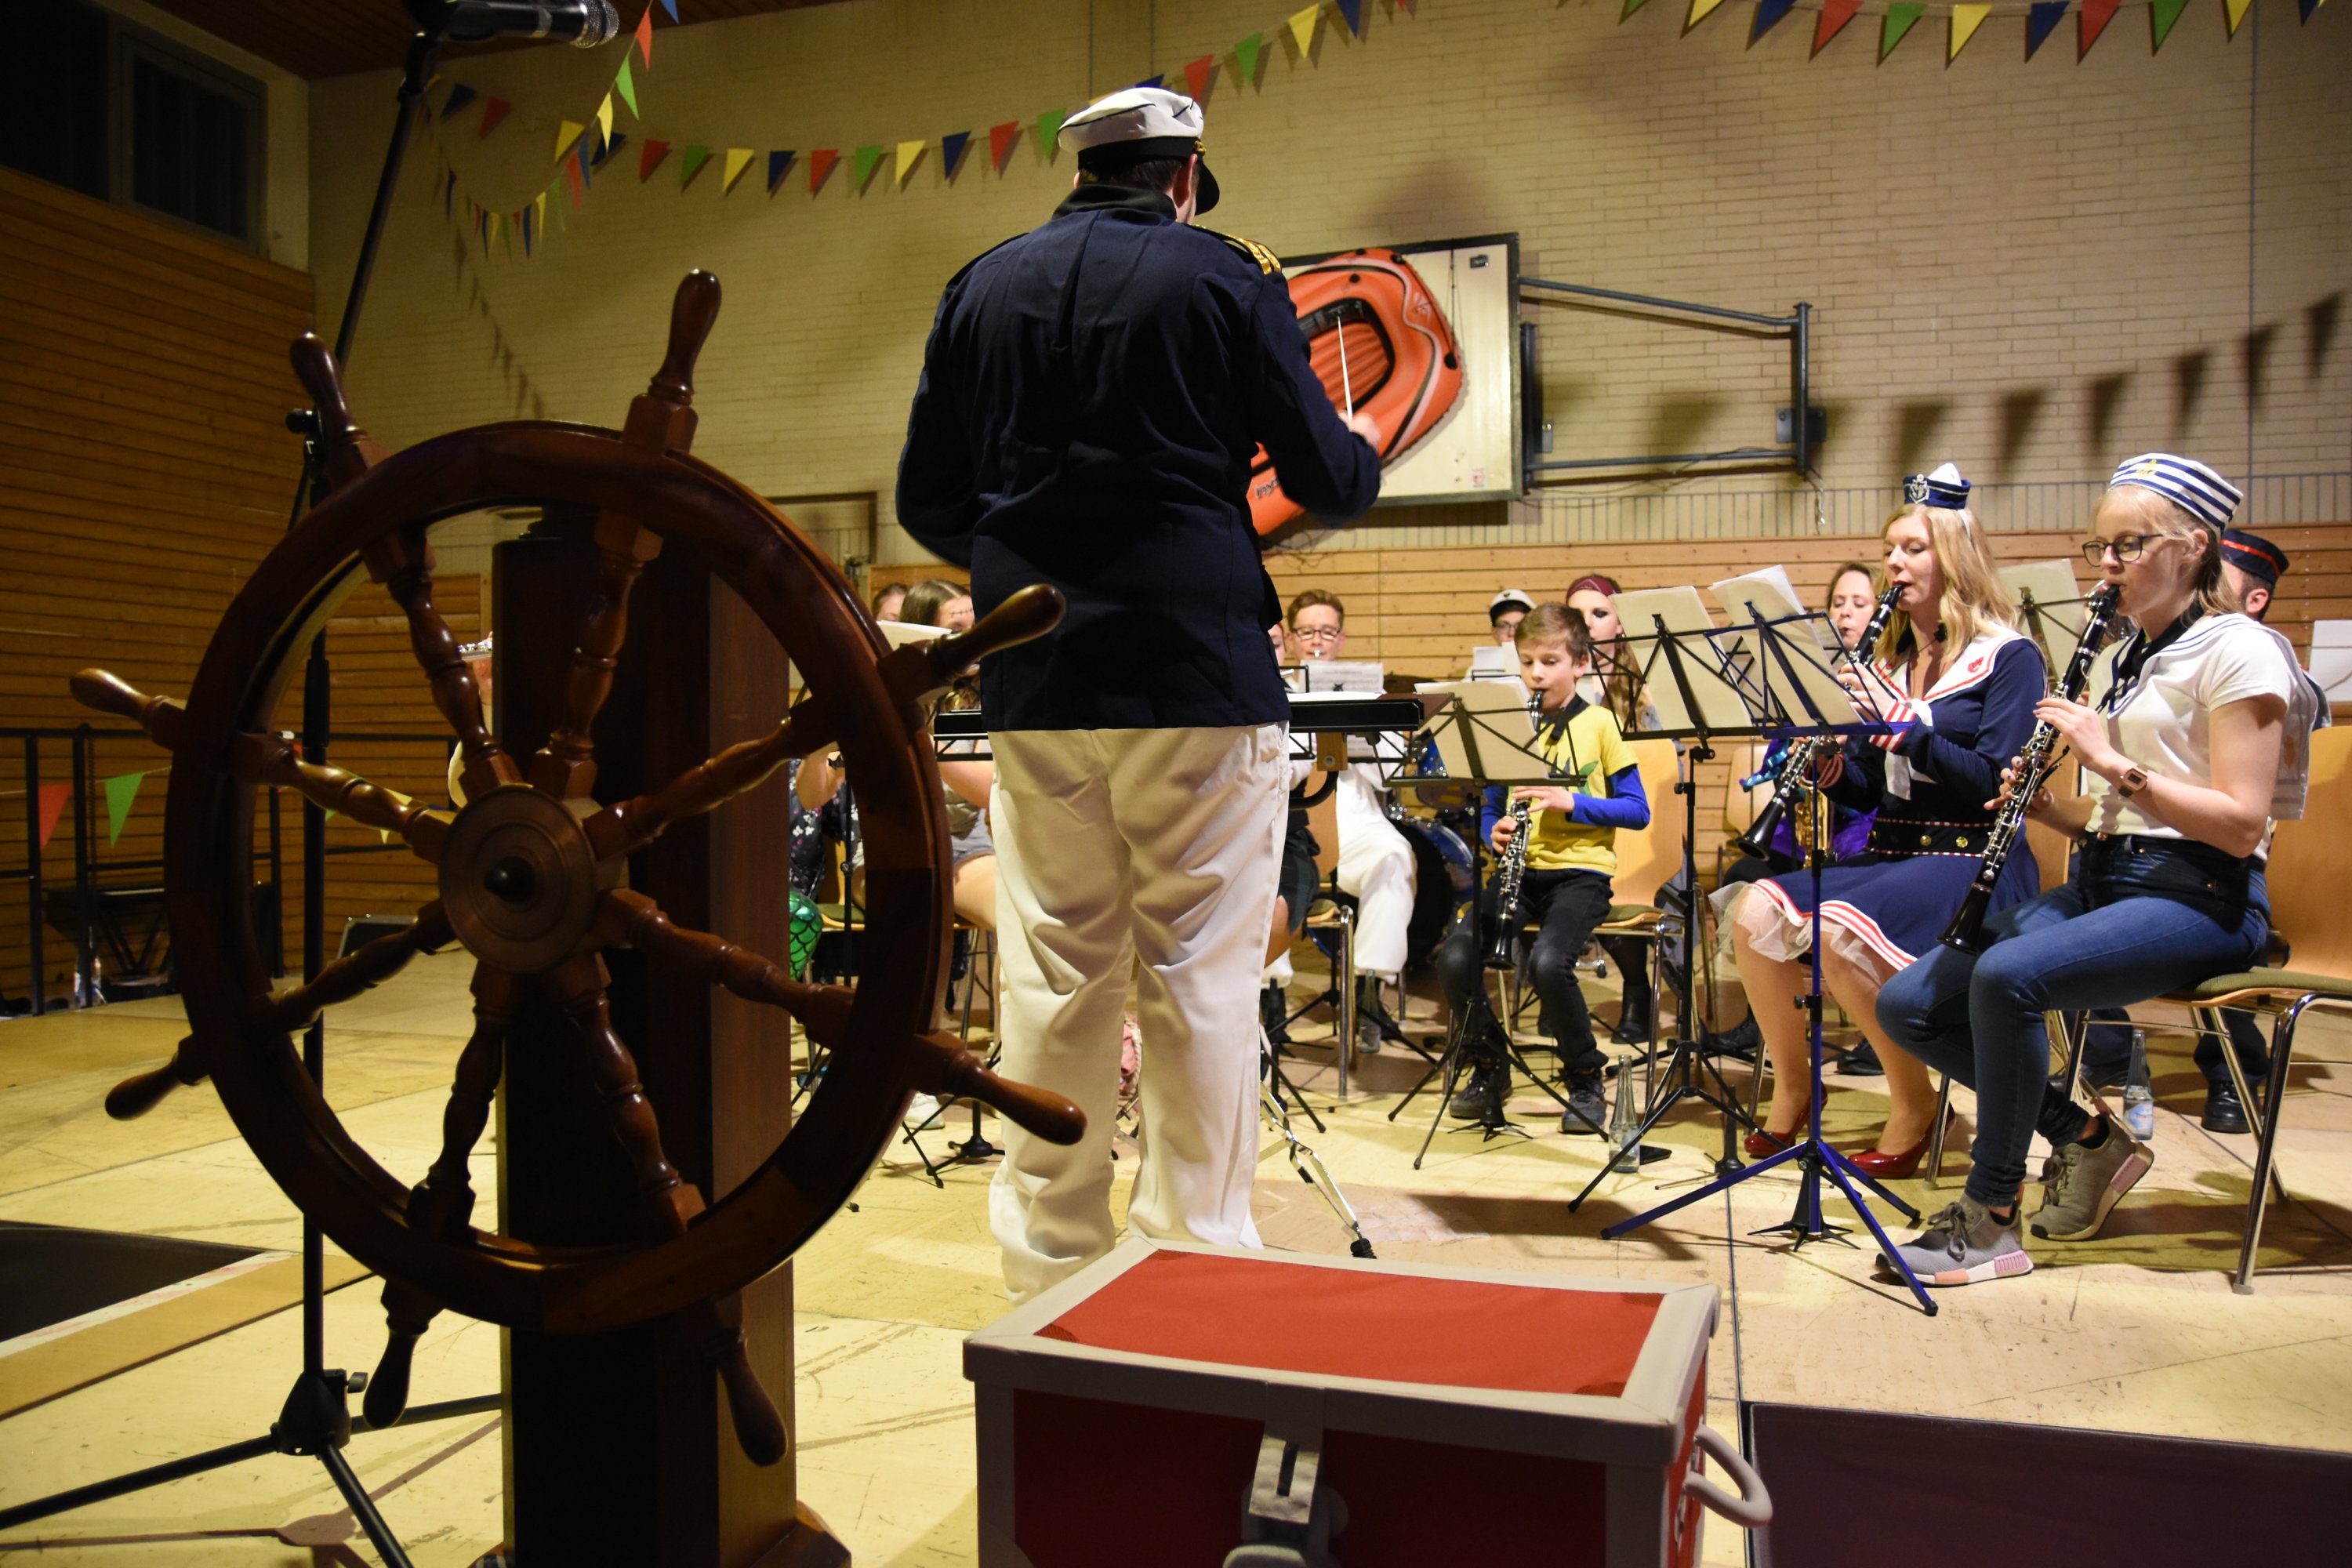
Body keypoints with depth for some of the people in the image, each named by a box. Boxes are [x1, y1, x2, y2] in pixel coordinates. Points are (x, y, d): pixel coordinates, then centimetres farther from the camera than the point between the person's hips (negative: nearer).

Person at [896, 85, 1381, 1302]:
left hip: (1033, 686, 4)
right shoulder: (1225, 281, 0)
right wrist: (1362, 450, 24)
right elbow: (1325, 481, 2)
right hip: (1194, 673, -3)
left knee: (1051, 979, 9)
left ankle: (1049, 1264, 18)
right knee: (1199, 978, 3)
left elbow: (927, 503, 11)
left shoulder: (982, 288, 11)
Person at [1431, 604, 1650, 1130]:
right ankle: (1490, 1067, 7)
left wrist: (1571, 802, -15)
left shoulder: (1598, 724, 2)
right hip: (1522, 869, 4)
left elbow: (1637, 810, -1)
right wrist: (1495, 832, -5)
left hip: (1580, 871, -4)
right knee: (1455, 959, -20)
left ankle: (1587, 1080, -5)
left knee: (1547, 963, -31)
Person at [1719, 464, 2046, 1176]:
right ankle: (1791, 1086, 0)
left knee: (1839, 928, -33)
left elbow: (1999, 783, -16)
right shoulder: (1890, 659, 15)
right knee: (1753, 910, -18)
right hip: (1890, 852, 6)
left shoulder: (2008, 657, -4)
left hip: (1970, 862, -6)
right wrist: (1829, 766, -7)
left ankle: (1914, 1104, -11)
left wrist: (1905, 719, -20)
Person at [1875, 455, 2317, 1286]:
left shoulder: (2239, 651, -6)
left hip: (2197, 897, -8)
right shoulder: (2131, 657, 18)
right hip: (2102, 879, 8)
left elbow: (2241, 824, -16)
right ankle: (2091, 1142, 6)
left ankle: (1992, 1221, -19)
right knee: (1907, 1004, -8)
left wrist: (2112, 760, -20)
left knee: (2007, 975, -35)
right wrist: (2048, 806, 0)